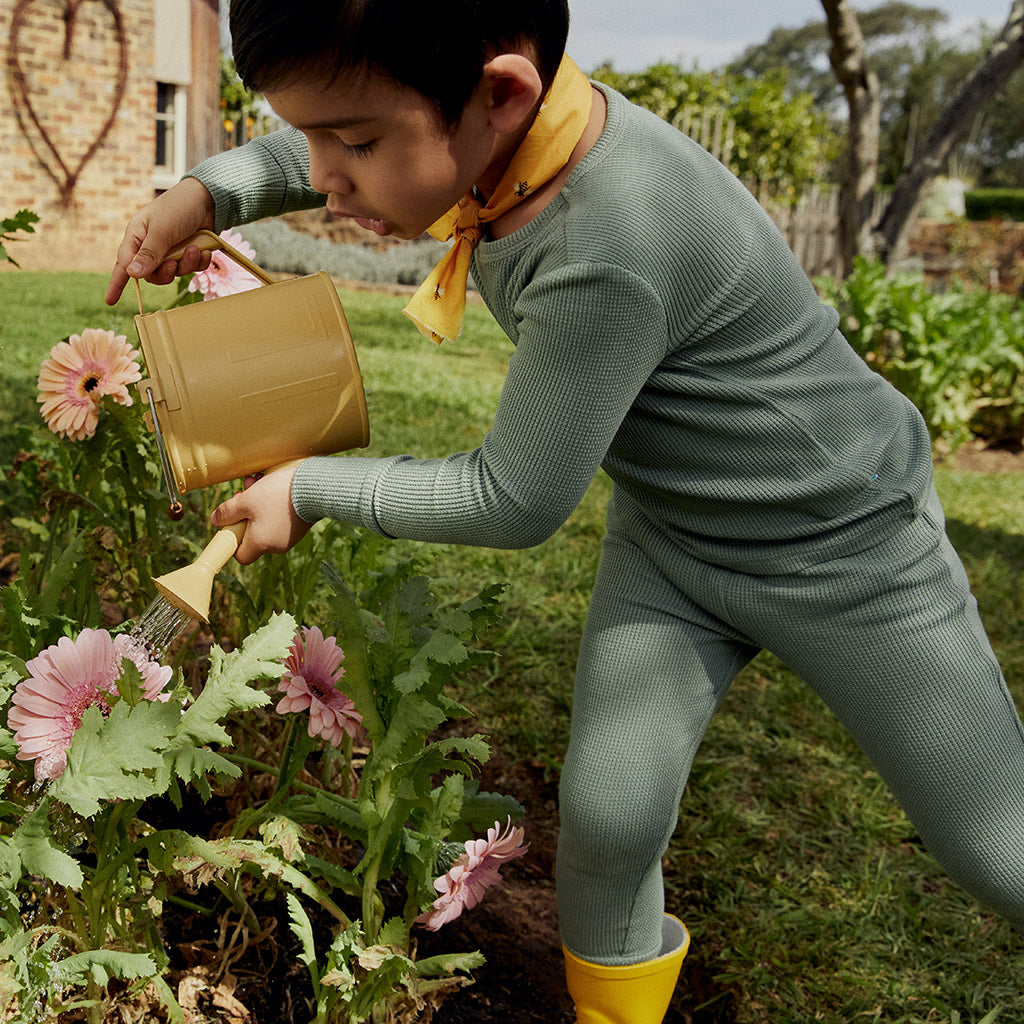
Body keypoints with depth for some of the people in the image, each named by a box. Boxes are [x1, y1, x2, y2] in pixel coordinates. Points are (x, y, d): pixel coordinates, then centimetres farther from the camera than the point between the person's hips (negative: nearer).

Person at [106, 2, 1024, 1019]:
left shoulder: (609, 254, -39)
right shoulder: (497, 118, -13)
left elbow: (514, 501, -26)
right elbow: (319, 148, 9)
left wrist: (311, 490, -14)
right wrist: (203, 194, -8)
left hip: (841, 539, -6)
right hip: (671, 531, 6)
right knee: (607, 812, -1)